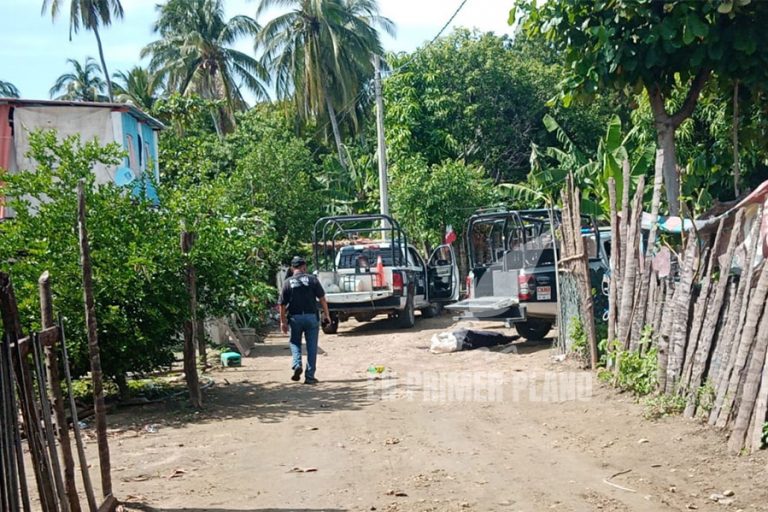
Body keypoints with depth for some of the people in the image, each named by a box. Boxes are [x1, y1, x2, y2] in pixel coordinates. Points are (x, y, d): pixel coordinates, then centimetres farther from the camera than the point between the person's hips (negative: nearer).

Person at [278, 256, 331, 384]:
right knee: (312, 346, 7)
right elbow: (322, 299, -3)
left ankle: (297, 365, -5)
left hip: (295, 317, 0)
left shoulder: (288, 282, 1)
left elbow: (282, 305, 0)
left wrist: (283, 321, 7)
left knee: (295, 342, 20)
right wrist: (326, 314, 6)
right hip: (311, 316, 0)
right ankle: (310, 376, 7)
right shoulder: (312, 279, -1)